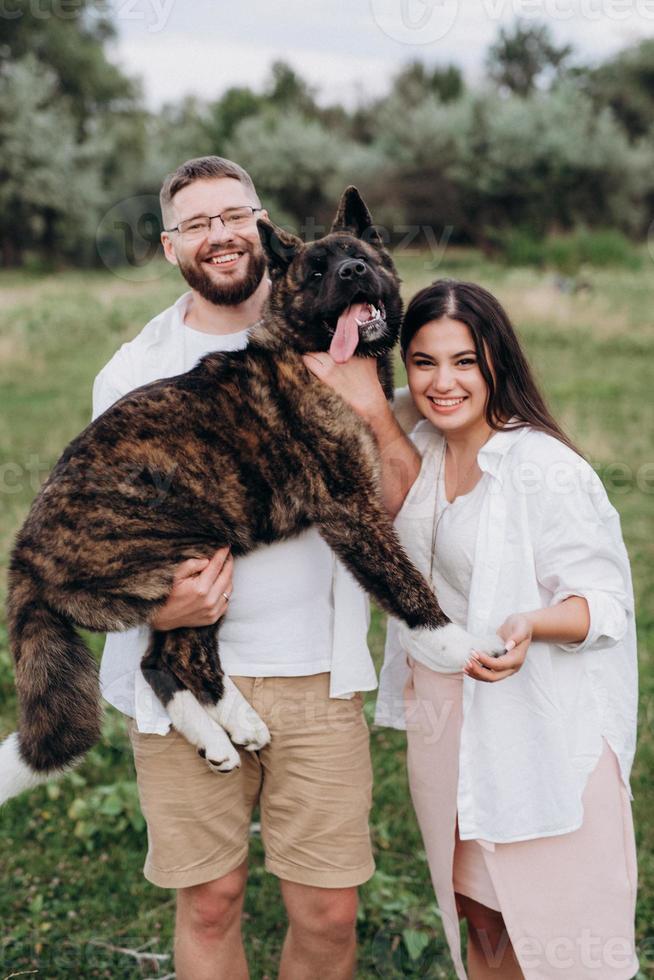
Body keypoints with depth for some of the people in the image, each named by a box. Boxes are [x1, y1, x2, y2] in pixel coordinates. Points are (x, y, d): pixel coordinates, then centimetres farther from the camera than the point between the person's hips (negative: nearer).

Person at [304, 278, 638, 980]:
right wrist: (369, 408, -21)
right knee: (478, 916, 21)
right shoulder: (420, 446, 5)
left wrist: (530, 625, -35)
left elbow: (606, 600, -16)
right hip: (441, 717, 7)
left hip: (537, 728, -7)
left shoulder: (543, 468, -18)